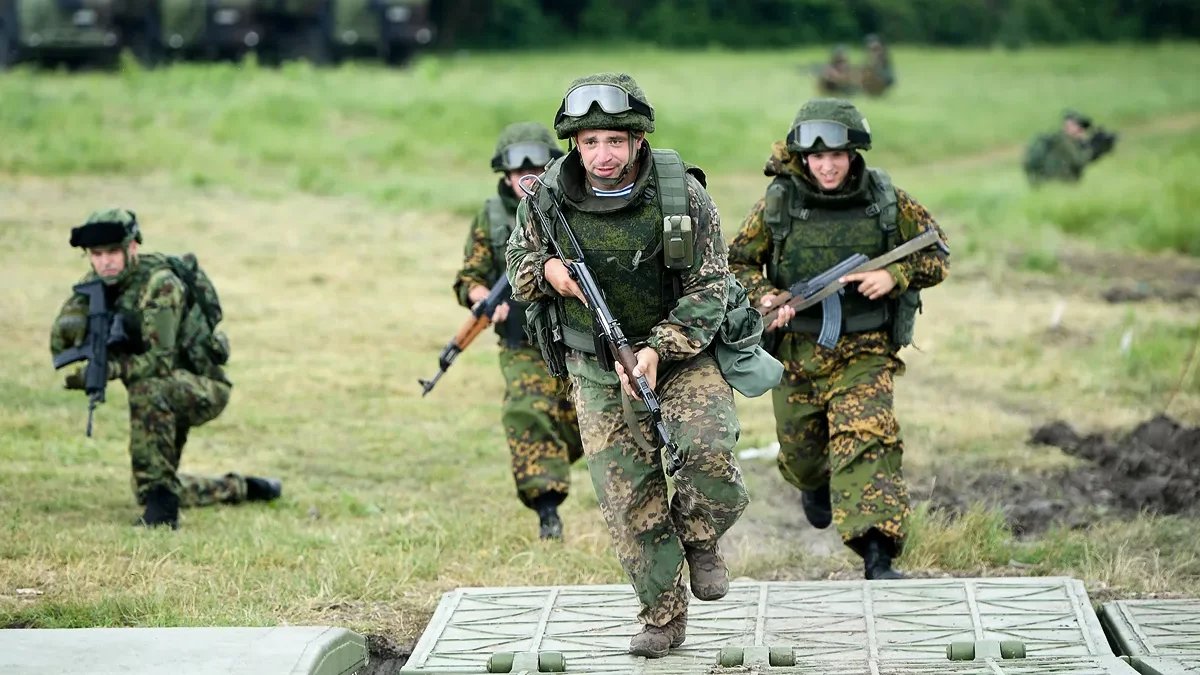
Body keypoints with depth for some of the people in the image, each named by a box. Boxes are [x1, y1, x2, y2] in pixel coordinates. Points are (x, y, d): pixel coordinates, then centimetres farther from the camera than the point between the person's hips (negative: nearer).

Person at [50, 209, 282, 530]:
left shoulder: (159, 283, -25)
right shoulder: (96, 283, -4)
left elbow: (160, 361, -32)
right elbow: (60, 340, -11)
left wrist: (105, 370, -43)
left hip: (202, 388, -8)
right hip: (164, 395, 8)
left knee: (148, 390, -40)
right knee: (147, 490, 15)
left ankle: (161, 505, -34)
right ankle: (240, 488, 38)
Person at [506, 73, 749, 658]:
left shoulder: (683, 196, -16)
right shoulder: (548, 198, -8)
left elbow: (708, 290, -14)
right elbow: (517, 258, 9)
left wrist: (656, 351, -26)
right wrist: (546, 270, -15)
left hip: (683, 352, -2)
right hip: (597, 369, 2)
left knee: (708, 452, -26)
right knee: (629, 498, 1)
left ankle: (698, 538, 7)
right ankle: (663, 618, 17)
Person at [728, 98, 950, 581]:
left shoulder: (887, 202, -5)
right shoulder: (778, 204, -6)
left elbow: (936, 256, 4)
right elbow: (736, 262, 2)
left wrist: (894, 275, -16)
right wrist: (764, 296, -18)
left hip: (863, 354, -2)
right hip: (795, 351, 2)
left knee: (866, 441, -23)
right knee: (800, 451, 19)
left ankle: (877, 556, -31)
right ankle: (815, 486, 58)